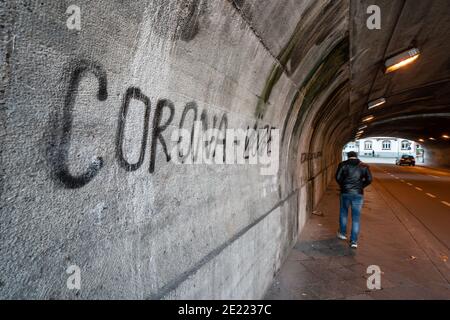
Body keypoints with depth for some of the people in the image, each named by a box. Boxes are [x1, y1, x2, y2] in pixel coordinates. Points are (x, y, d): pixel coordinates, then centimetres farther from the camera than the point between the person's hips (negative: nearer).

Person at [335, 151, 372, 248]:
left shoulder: (343, 164, 0)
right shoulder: (364, 166, 5)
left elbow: (338, 177, -8)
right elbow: (369, 179, -2)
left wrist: (343, 185, 9)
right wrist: (361, 186, 11)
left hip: (345, 193, 0)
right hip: (358, 194, 1)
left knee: (343, 213, 21)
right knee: (356, 218, 5)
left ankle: (343, 233, 34)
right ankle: (354, 241, 5)